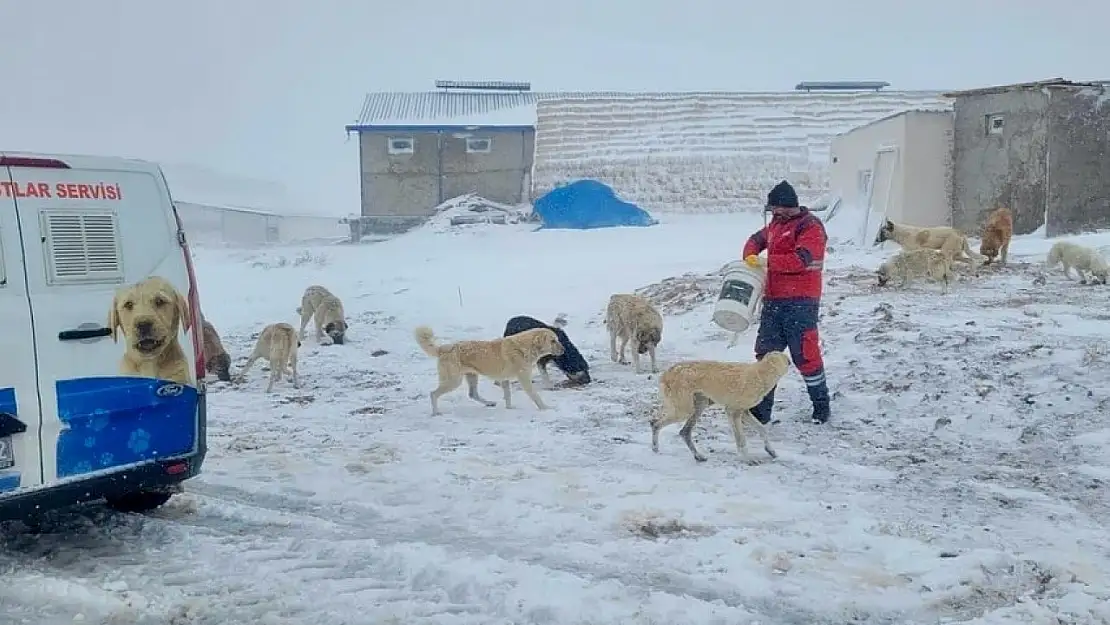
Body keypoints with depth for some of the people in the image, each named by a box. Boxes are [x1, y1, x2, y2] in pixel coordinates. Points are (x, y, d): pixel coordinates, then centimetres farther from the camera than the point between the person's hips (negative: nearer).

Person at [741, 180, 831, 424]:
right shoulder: (776, 224, 15)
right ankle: (761, 409, 13)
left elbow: (800, 259, -24)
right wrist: (750, 255, 8)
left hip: (800, 302, -8)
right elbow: (757, 239, 30)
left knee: (805, 355, -3)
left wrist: (766, 261, -18)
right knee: (766, 353, 7)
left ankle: (821, 405, 15)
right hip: (773, 300, 8)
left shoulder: (810, 227, -11)